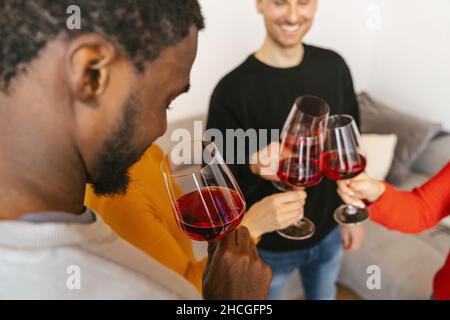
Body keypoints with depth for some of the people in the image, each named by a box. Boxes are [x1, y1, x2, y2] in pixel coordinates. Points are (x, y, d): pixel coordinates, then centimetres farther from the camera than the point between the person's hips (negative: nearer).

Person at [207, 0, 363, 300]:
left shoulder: (333, 66, -8)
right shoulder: (233, 89, -24)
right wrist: (254, 167, -40)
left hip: (329, 231, 5)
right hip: (269, 243, -4)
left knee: (324, 294, 30)